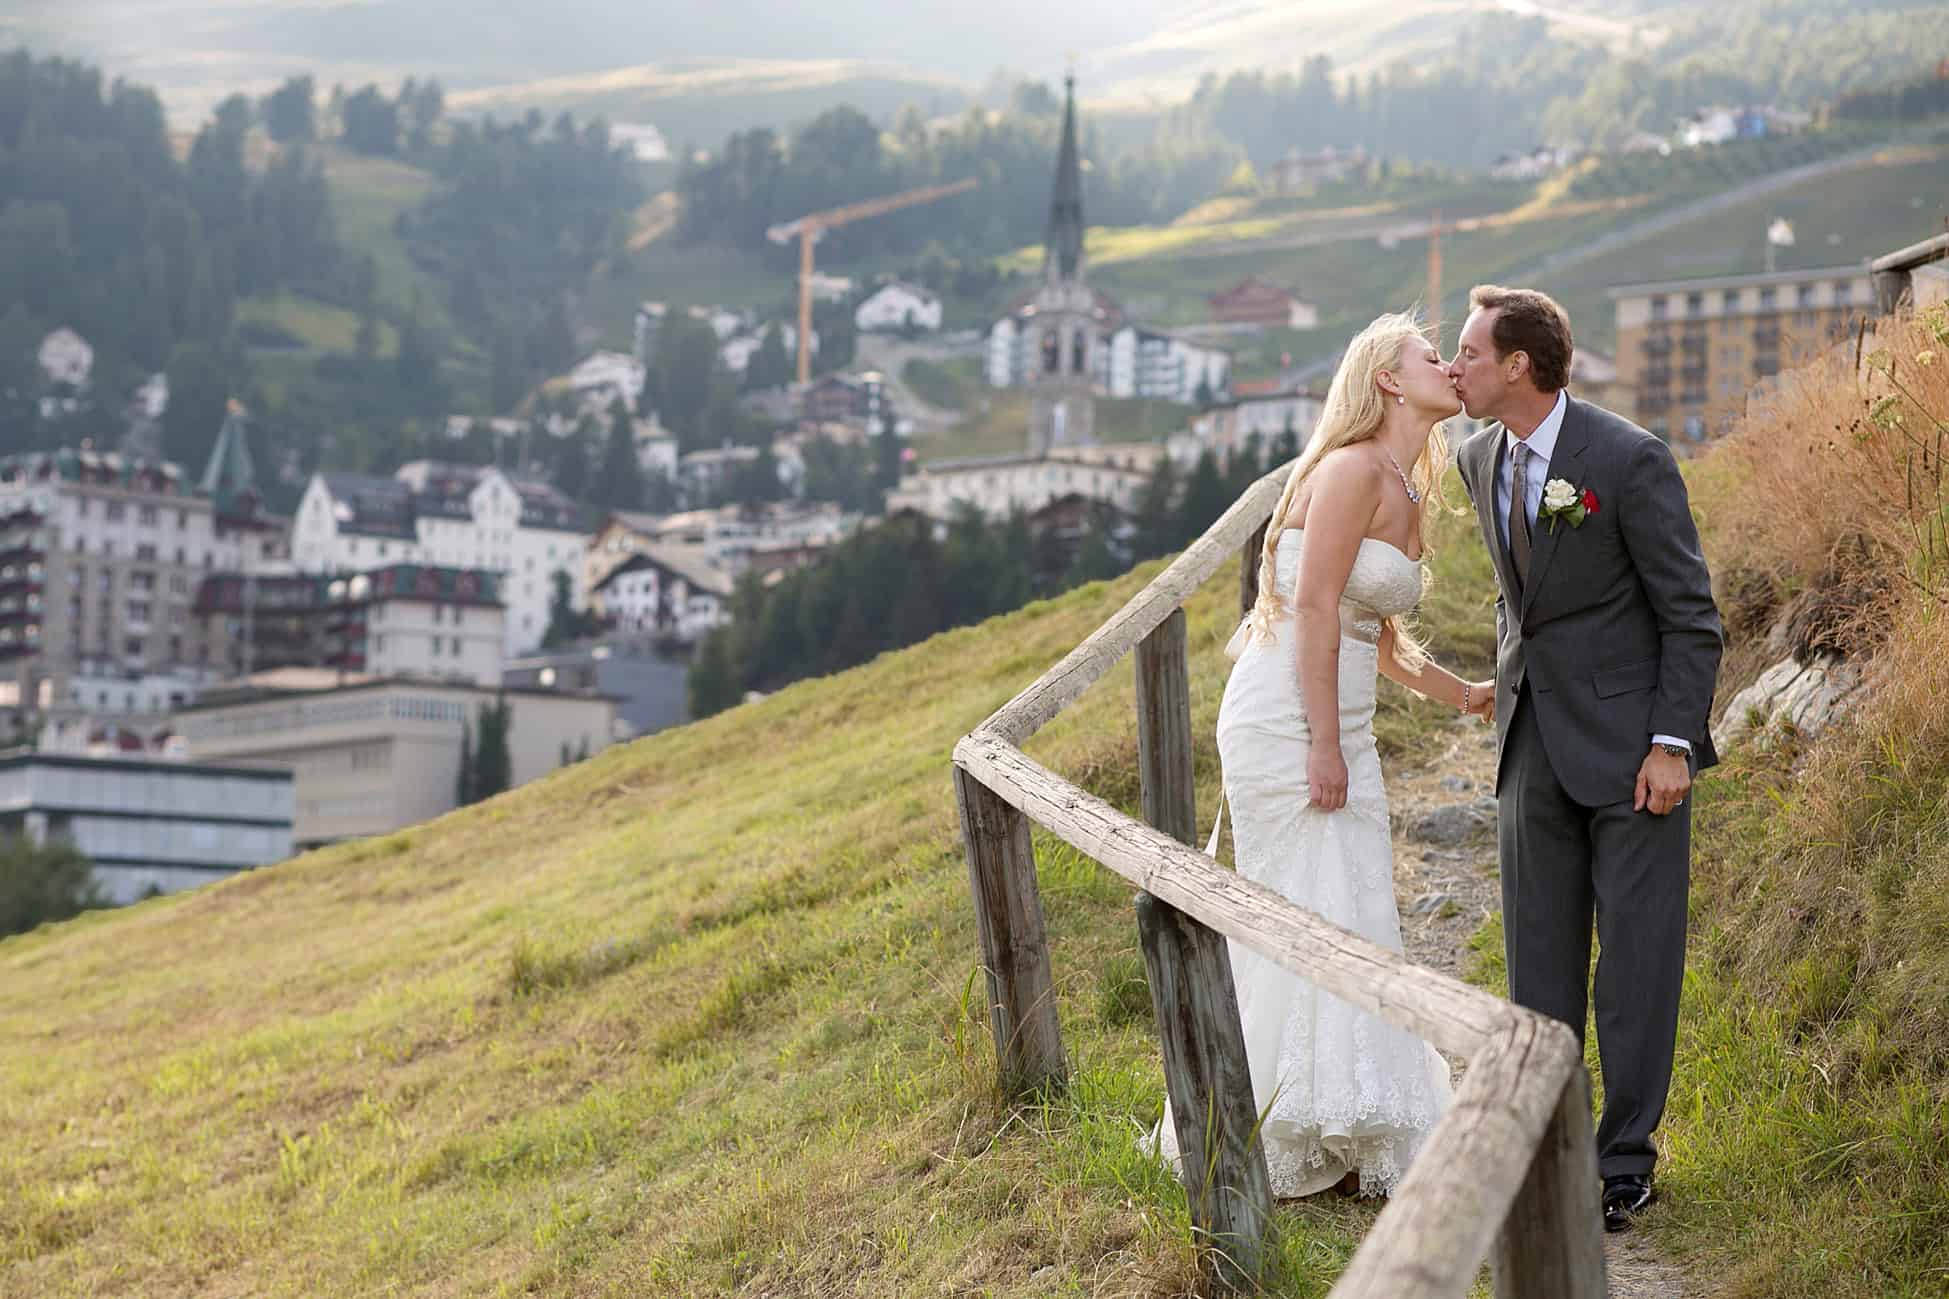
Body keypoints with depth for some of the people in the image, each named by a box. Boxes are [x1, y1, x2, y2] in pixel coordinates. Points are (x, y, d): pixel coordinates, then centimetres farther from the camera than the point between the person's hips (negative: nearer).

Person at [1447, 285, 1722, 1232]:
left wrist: (1672, 744, -17)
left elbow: (1691, 614, -12)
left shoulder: (1629, 460, -16)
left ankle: (1626, 1162, 10)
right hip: (1534, 735, 6)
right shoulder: (1479, 460, 5)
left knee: (1637, 956, 0)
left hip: (1630, 739, -6)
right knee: (1539, 956, 9)